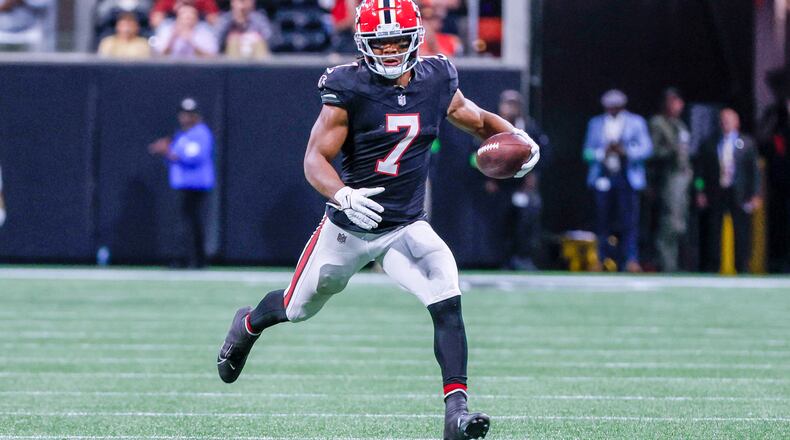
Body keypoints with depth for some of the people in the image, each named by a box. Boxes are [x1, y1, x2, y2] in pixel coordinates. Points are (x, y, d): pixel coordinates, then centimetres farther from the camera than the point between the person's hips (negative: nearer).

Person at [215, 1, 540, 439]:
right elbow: (314, 159, -17)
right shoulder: (348, 89, -17)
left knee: (447, 304, -21)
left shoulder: (437, 82, -5)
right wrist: (343, 195, -37)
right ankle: (247, 325, 52)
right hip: (349, 225, -2)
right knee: (297, 308, 17)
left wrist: (518, 138, -9)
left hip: (407, 227, 2)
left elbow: (480, 121, 12)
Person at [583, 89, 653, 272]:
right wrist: (603, 152, -8)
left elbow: (646, 149, 2)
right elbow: (588, 152, 13)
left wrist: (625, 151, -13)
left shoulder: (636, 122, 10)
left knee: (629, 221, -10)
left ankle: (630, 260, -11)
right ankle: (604, 261, 3)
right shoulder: (596, 123, 17)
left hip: (627, 179, -2)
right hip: (603, 179, 2)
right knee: (603, 222, -2)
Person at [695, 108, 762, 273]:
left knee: (742, 232, 0)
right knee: (714, 230, 1)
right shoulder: (710, 144, 8)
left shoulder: (747, 143, 4)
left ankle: (742, 266, 8)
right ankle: (712, 266, 8)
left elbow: (754, 170, 2)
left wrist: (755, 195, -4)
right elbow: (701, 169, 9)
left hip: (739, 194, -1)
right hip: (716, 192, 1)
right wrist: (700, 192, 1)